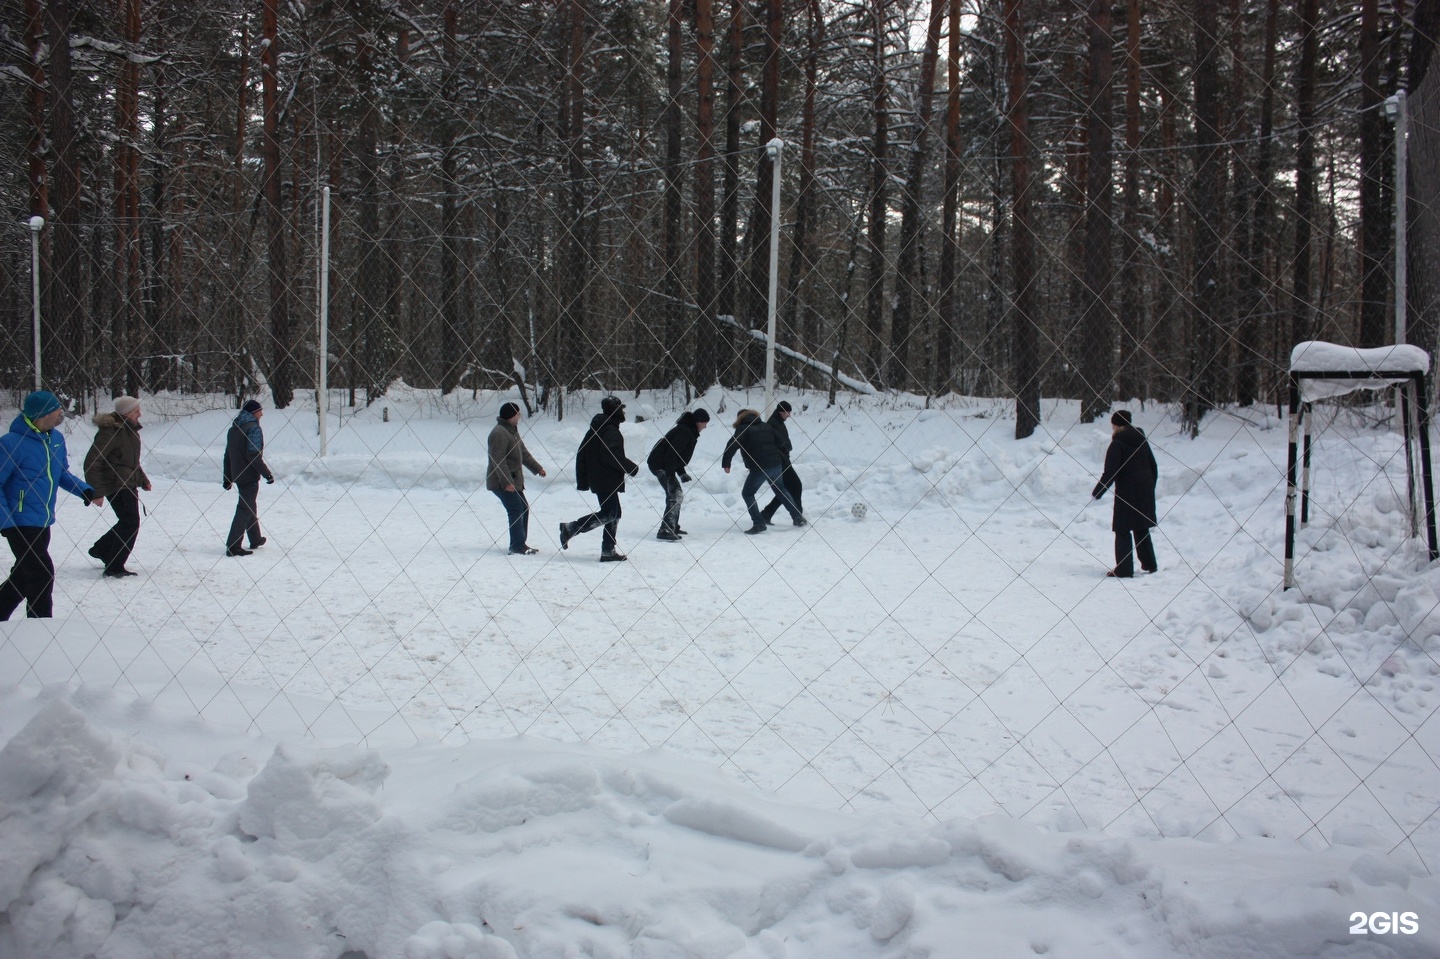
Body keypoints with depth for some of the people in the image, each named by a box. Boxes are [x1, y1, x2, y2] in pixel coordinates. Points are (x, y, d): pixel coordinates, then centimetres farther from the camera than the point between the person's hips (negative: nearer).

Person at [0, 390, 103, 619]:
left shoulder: (56, 438, 4)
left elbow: (63, 474, 19)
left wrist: (87, 491, 4)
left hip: (43, 523, 8)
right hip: (21, 523, -8)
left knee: (24, 576, 16)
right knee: (42, 575, -9)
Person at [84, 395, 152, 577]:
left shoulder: (131, 430, 12)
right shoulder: (110, 431, -17)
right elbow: (92, 461, -19)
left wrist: (143, 480, 23)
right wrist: (95, 490, -21)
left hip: (129, 485, 10)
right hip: (116, 485, -10)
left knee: (127, 522, 17)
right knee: (130, 523, -12)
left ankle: (101, 549, 37)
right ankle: (114, 567, -6)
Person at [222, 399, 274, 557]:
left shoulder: (233, 429, 13)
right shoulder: (253, 428, -14)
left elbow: (228, 455, 16)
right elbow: (253, 455, -22)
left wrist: (227, 477, 21)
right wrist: (267, 473, -18)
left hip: (237, 476, 9)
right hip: (250, 477, -9)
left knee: (250, 507, 22)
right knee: (246, 509, -7)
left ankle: (255, 539, 35)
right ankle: (233, 546, -13)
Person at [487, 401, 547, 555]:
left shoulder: (513, 431, 17)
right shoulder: (499, 433, -18)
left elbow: (523, 453, 28)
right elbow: (498, 460, -24)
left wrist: (537, 468, 30)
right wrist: (506, 482, -27)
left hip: (513, 481, 11)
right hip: (502, 483, -11)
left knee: (523, 508, 14)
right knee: (516, 510, -14)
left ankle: (520, 544, 22)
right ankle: (517, 547, -14)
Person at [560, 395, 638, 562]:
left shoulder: (595, 428, 16)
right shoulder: (611, 430, -13)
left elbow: (581, 455, 17)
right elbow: (611, 456, -24)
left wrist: (582, 481, 19)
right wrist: (631, 468, -12)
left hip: (596, 478, 10)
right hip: (607, 480, -10)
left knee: (614, 513, 12)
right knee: (609, 514, -10)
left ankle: (608, 550, 9)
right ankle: (570, 529, -12)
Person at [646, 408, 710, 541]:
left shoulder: (688, 431, 16)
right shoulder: (684, 432, -19)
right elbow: (672, 454, -26)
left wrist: (681, 472, 21)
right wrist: (671, 476, -28)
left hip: (660, 464, 11)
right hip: (660, 464, -11)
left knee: (676, 494, 20)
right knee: (675, 495, -17)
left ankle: (672, 527, 30)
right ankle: (665, 531, -23)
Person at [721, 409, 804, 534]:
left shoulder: (743, 429, -2)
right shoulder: (766, 426, 16)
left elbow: (732, 445, -15)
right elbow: (780, 441, 19)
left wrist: (726, 463, -12)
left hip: (759, 468, -6)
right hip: (776, 465, 6)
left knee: (747, 494, 8)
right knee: (780, 490, 26)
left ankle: (759, 523, -6)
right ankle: (798, 517, 25)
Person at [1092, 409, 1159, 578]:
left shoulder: (1117, 444, -10)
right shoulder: (1142, 440, 11)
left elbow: (1110, 473, -15)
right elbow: (1153, 467, 17)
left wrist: (1097, 493, -6)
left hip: (1127, 493, -7)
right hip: (1145, 492, 7)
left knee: (1123, 531, -2)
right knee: (1142, 528, 18)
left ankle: (1124, 569, -5)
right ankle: (1149, 564, 24)